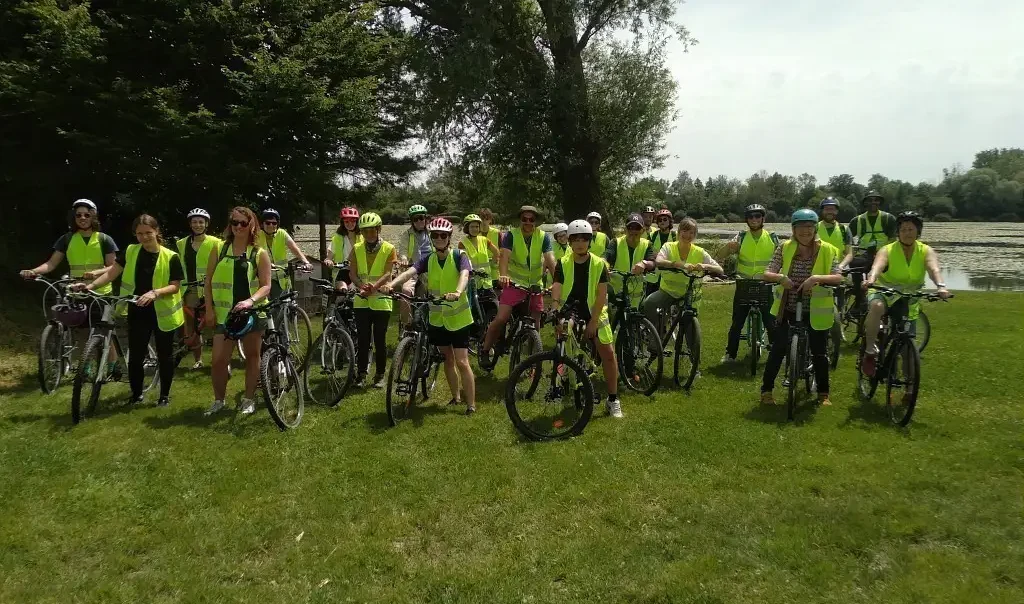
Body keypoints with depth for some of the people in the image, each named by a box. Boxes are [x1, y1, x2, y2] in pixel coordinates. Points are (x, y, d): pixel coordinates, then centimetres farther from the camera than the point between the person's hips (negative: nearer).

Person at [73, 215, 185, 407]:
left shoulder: (170, 257, -7)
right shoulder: (131, 252, 3)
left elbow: (175, 286, -10)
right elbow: (112, 272, 0)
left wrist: (154, 293, -27)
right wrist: (91, 286, -14)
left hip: (162, 312, -2)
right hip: (138, 312, 2)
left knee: (165, 356, 7)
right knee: (135, 356, 6)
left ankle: (164, 395, 21)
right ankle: (136, 395, 23)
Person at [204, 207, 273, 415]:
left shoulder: (260, 254, 0)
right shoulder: (219, 250, 5)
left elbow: (266, 286, -4)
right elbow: (209, 282, 8)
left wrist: (251, 301, -22)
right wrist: (209, 309, 0)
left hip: (252, 313, -1)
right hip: (224, 313, 1)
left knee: (252, 356, 8)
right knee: (219, 359, -3)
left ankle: (249, 399, 21)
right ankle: (218, 401, 15)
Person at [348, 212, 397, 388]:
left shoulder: (389, 249, -2)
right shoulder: (357, 249, 7)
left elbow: (388, 273, -12)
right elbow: (352, 273, 0)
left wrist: (374, 286, -29)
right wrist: (361, 286, -20)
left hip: (381, 300, -2)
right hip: (362, 300, 2)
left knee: (380, 339, 3)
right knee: (362, 338, 3)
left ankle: (380, 375, 13)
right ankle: (361, 373, 12)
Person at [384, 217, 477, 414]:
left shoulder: (459, 256, -11)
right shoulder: (428, 260, 0)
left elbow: (464, 275, -30)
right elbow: (409, 272, -17)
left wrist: (458, 292, -52)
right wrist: (391, 284, -37)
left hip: (458, 317, -4)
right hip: (437, 317, 4)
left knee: (462, 362, -6)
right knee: (448, 359, 16)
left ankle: (471, 405, 2)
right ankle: (455, 397, 32)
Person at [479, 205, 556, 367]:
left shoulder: (543, 237, -4)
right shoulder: (511, 235, -8)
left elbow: (550, 259, -16)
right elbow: (504, 256, -23)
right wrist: (503, 275, -43)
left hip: (535, 285, 2)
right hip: (514, 283, -2)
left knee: (535, 324, 5)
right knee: (501, 319, -15)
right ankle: (485, 351, 3)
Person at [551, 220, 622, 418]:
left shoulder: (599, 264, -6)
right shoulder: (563, 263, -4)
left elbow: (601, 294, -9)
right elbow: (557, 287, -15)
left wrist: (593, 321, -14)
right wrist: (555, 306, -34)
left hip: (594, 313, -1)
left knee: (608, 354, -7)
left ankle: (613, 400, 2)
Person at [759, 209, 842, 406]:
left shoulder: (827, 250, -7)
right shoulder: (784, 248, -4)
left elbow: (838, 277, -16)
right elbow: (767, 274, -9)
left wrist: (816, 278, -33)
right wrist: (781, 277, -31)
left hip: (815, 310, 0)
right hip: (788, 308, 0)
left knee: (819, 352, 8)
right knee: (777, 349, 1)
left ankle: (823, 394, 26)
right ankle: (766, 390, 14)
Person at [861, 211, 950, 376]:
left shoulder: (926, 251, -6)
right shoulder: (887, 250, -13)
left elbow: (934, 269, -27)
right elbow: (877, 265, -35)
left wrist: (941, 286, -48)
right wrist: (871, 279, -58)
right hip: (884, 293, -3)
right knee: (877, 306, -40)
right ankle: (870, 350, -28)